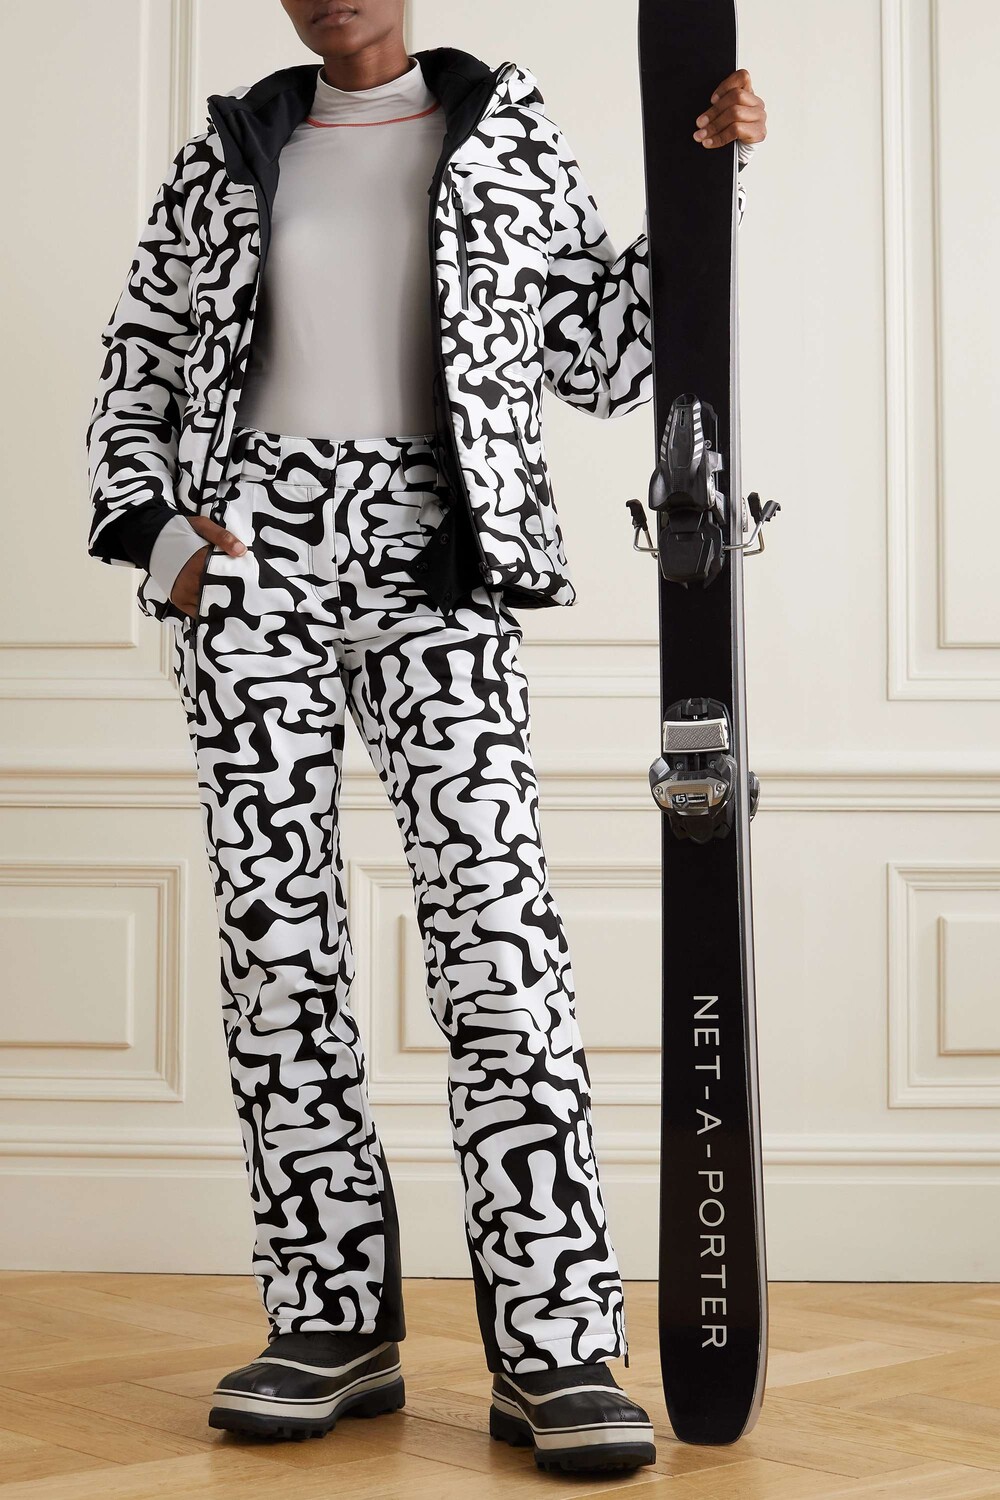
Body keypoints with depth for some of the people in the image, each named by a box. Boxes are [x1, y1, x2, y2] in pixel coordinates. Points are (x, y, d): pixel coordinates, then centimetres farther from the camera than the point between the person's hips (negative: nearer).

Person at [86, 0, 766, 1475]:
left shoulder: (508, 135, 14)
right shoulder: (228, 155, 17)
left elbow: (605, 361, 11)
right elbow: (135, 369, 17)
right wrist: (152, 526, 1)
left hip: (432, 555, -2)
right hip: (252, 552, 2)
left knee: (494, 908, -16)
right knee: (273, 920, -2)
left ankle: (554, 1346, -15)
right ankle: (335, 1321, 6)